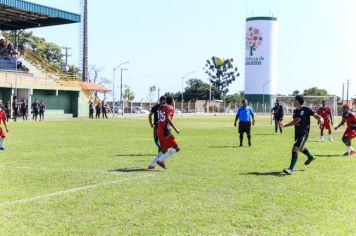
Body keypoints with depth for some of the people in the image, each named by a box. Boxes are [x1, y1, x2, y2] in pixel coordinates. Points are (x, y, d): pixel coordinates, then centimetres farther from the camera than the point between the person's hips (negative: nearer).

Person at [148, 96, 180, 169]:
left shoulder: (162, 107, 16)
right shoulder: (171, 108, -6)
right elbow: (168, 118, -21)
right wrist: (175, 128, -19)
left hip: (159, 130, 9)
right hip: (165, 131, -9)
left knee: (164, 149, 23)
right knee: (177, 148, -4)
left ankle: (152, 164, 17)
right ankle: (161, 160, -10)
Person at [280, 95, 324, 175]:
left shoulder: (306, 110, -12)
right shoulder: (295, 111, 8)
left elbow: (316, 116, -11)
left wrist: (320, 119, -33)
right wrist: (284, 126, 19)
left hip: (304, 133, -8)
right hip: (297, 133, 8)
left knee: (295, 149, -19)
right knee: (300, 148, 27)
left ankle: (291, 169, -20)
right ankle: (310, 157, 58)